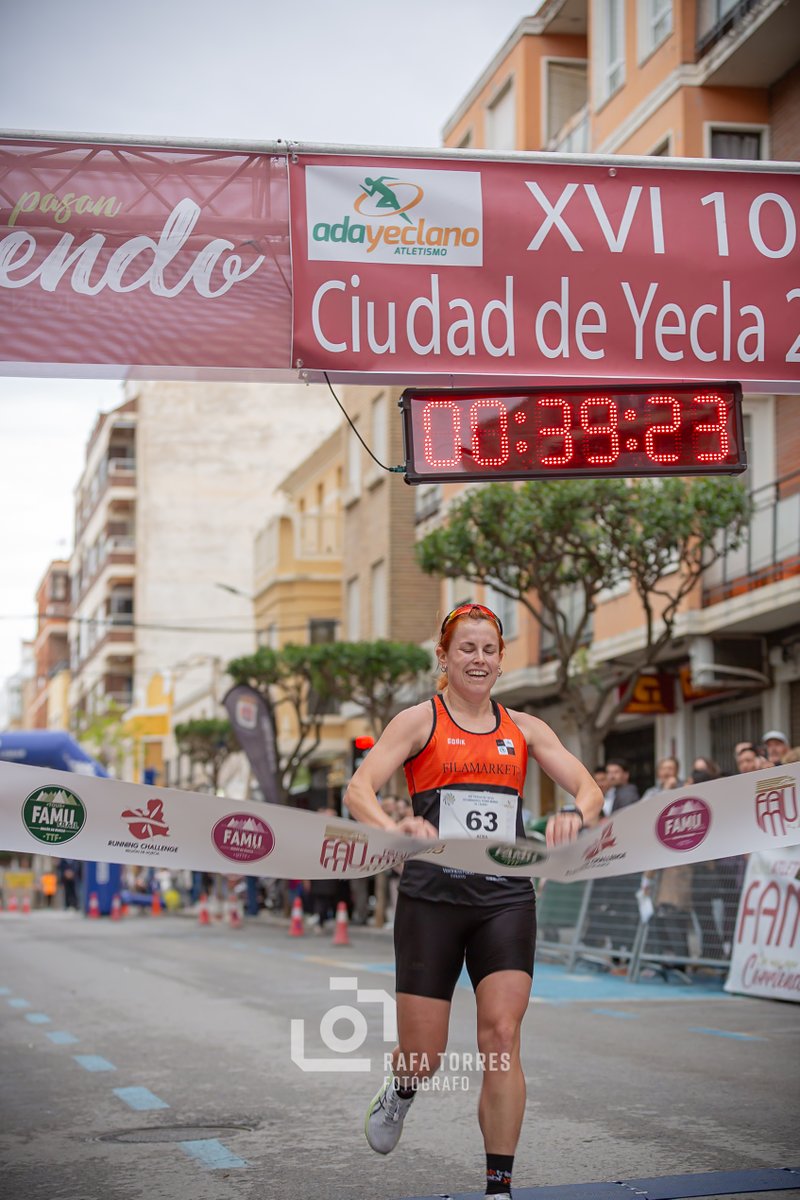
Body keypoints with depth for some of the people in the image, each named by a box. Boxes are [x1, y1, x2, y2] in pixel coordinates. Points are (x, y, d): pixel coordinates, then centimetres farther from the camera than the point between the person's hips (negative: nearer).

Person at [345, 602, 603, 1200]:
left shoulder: (523, 728, 12)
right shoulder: (420, 720, 2)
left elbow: (589, 787, 4)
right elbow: (359, 789, -10)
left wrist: (575, 813, -20)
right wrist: (397, 827, -31)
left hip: (506, 899, 2)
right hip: (432, 898, -2)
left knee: (502, 1035, -11)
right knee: (424, 1056, 1)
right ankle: (401, 1091, 40)